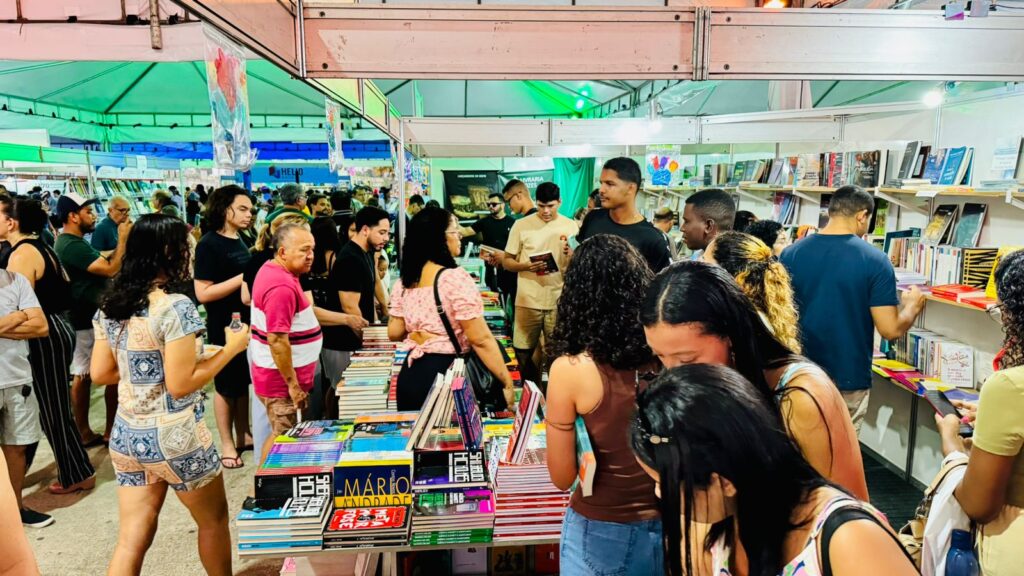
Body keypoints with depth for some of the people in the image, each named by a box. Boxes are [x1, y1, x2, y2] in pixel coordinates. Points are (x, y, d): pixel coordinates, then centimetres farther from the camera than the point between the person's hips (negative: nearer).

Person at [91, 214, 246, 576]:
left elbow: (100, 373, 8)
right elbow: (180, 384, -20)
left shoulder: (109, 306, 2)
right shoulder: (175, 307, -20)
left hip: (126, 435, 7)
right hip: (175, 437, -6)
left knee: (132, 538, 12)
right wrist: (232, 348, -12)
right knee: (213, 520, 17)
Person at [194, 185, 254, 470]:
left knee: (244, 382, 16)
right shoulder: (209, 244, -14)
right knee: (226, 385, 5)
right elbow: (203, 293, -20)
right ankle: (227, 444, 19)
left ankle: (243, 436, 29)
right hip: (225, 327, -8)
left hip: (248, 322, 8)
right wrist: (243, 277, -23)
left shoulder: (240, 241, 10)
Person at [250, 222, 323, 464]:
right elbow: (277, 340, -27)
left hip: (275, 374, 10)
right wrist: (292, 385, -21)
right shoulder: (282, 287, -25)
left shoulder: (272, 270, 7)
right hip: (283, 380, -10)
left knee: (282, 436, 19)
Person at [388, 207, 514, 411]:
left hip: (410, 374, 7)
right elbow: (481, 340, -18)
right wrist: (507, 383, -13)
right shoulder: (455, 278, -17)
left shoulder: (403, 282, 5)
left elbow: (394, 333, 11)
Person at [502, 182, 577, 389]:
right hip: (528, 301, 0)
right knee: (523, 353, 6)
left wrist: (572, 255, -16)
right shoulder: (521, 225, 0)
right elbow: (507, 262, 2)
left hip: (559, 301, 1)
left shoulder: (571, 226, 3)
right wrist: (526, 266, -18)